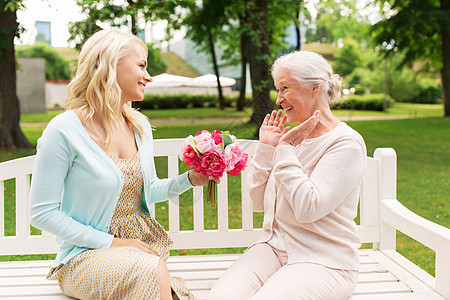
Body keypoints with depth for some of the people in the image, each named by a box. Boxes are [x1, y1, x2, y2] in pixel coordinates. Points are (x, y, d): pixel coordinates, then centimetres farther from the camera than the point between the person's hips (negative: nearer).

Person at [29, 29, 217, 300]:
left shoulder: (140, 125, 8)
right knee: (152, 271, -34)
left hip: (145, 244, 5)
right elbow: (42, 213, -12)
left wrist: (190, 179, 1)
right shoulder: (65, 130, -13)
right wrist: (111, 243, -16)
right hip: (88, 253, -5)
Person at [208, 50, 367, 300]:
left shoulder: (347, 143, -10)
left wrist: (285, 148, -14)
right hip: (274, 248, 5)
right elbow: (259, 202, 11)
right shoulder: (294, 137, 11)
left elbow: (308, 208, -22)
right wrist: (265, 147, 3)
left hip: (324, 261, -5)